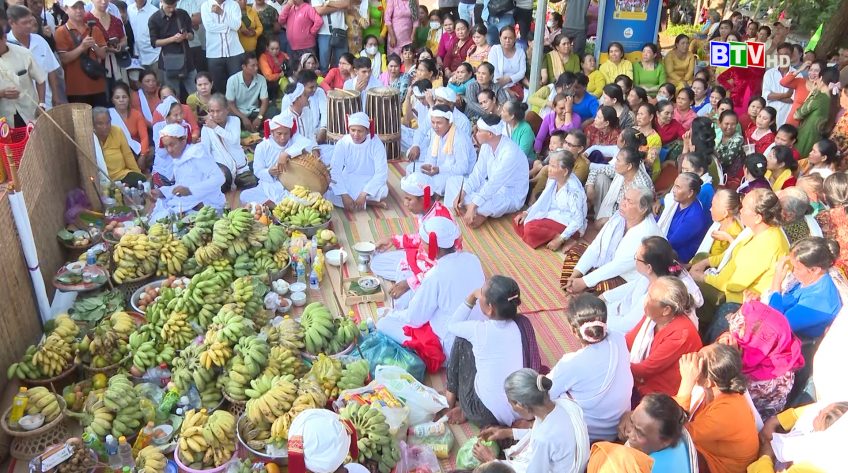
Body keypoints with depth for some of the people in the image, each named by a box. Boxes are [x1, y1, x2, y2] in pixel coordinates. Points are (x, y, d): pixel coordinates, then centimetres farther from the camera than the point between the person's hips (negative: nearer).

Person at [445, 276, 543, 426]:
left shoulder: (481, 331, -20)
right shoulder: (524, 323, -8)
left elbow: (452, 325, 1)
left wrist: (472, 297, 2)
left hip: (486, 415, -5)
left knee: (462, 341, 8)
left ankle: (460, 404, 24)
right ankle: (466, 410, 25)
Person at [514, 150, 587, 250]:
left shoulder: (573, 190, -25)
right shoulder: (553, 179, -3)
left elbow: (578, 221, -24)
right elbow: (543, 201, 12)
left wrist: (561, 239, -30)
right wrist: (526, 212, -2)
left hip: (568, 225, -9)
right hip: (553, 216, 9)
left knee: (531, 229, -28)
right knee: (518, 222, -4)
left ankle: (565, 241, -19)